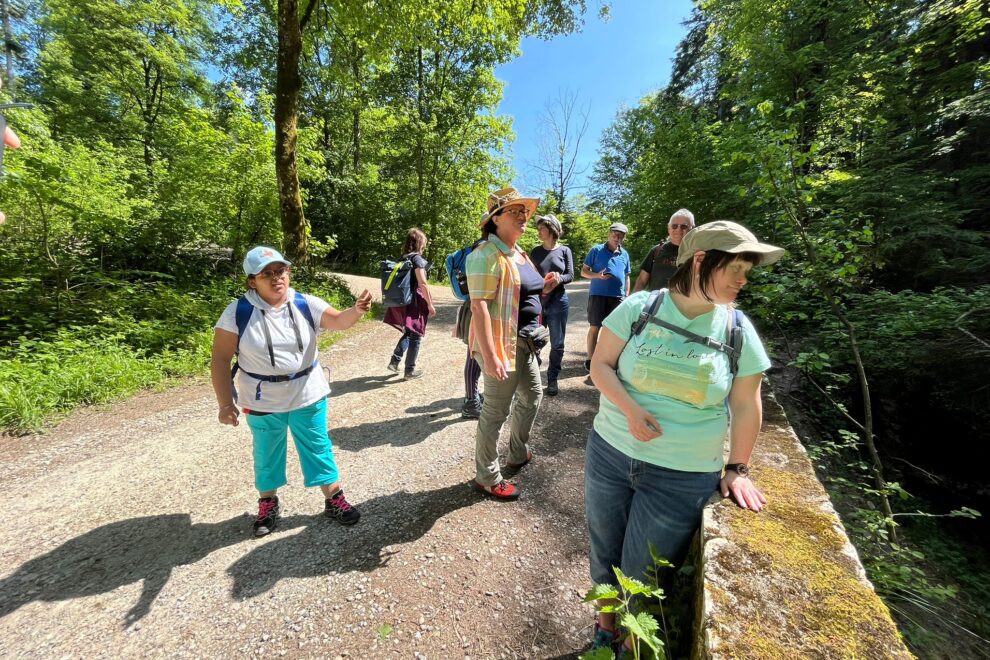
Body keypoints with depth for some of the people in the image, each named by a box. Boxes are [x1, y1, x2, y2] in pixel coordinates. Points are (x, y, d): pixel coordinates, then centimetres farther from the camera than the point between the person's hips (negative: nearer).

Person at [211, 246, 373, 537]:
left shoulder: (306, 304, -9)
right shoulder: (238, 313, -12)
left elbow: (338, 321, -21)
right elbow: (220, 359, -8)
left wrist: (357, 310, -44)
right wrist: (225, 403, -11)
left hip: (308, 395, 1)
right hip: (262, 402, 0)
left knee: (318, 448, 13)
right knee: (267, 454, 20)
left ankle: (334, 499, 31)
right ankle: (268, 504, 45)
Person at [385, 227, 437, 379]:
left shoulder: (402, 258, 11)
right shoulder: (417, 258, -12)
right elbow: (422, 284, -18)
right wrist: (430, 304, -14)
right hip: (415, 302, -7)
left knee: (408, 333, 23)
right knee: (415, 336, 4)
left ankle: (394, 361, 18)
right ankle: (410, 370, 13)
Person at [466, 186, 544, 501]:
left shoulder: (519, 253, 14)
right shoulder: (487, 255, -16)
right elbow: (479, 305, -24)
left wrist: (544, 286, 12)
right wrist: (489, 355, -28)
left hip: (525, 340, 10)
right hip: (501, 343, -10)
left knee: (532, 395, 22)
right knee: (496, 411, 1)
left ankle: (518, 454, 44)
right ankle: (487, 477, 22)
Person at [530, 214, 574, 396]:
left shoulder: (565, 250, 4)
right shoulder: (535, 251, 8)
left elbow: (570, 275, 0)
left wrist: (559, 279, -21)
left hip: (558, 302, -1)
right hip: (537, 301, 1)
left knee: (557, 344, 4)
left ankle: (552, 379, 18)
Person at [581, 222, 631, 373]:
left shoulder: (625, 254, 12)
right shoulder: (596, 250, -1)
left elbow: (627, 276, 19)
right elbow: (583, 271, 0)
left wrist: (627, 295, 12)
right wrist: (597, 275, -18)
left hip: (617, 296, 4)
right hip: (598, 294, -4)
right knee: (594, 327, -1)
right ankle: (590, 360, 8)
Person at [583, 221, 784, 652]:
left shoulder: (738, 330, -3)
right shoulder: (639, 307, -8)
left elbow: (746, 406, 4)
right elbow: (601, 365, -5)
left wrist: (737, 469, 5)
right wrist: (629, 408, -20)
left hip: (683, 477, 0)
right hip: (609, 454, 1)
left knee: (643, 576, 13)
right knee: (604, 554, 20)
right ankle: (605, 629, 50)